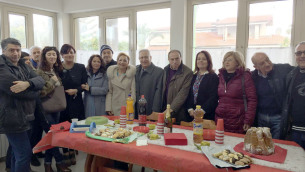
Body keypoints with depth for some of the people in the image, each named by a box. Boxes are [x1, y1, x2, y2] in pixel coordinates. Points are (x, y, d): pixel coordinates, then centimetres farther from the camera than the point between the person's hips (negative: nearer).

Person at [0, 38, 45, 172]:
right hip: (13, 119, -8)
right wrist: (35, 91, -4)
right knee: (25, 154, -5)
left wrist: (28, 83, -24)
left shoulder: (23, 66, 12)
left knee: (18, 153, 20)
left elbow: (40, 80, -4)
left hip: (25, 117, 8)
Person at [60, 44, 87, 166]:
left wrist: (76, 90, -11)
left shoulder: (81, 68, 4)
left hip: (76, 103, 1)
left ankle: (72, 152, 24)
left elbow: (85, 85, 4)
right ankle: (65, 153, 22)